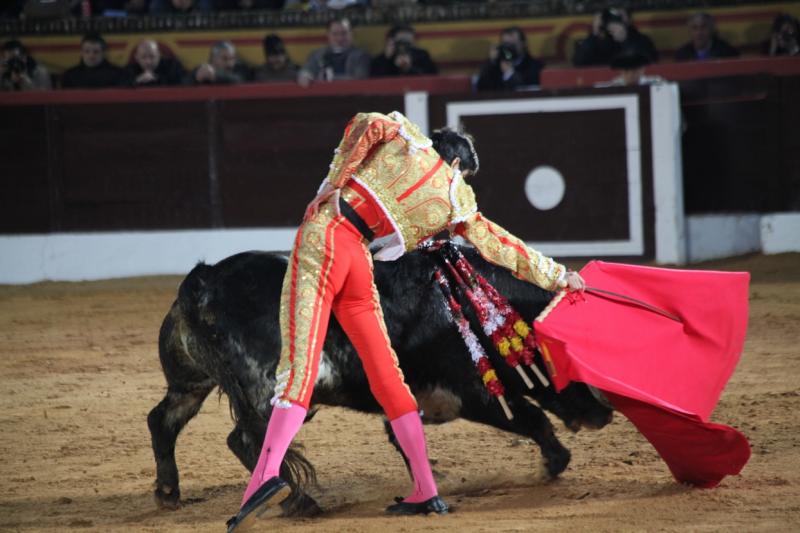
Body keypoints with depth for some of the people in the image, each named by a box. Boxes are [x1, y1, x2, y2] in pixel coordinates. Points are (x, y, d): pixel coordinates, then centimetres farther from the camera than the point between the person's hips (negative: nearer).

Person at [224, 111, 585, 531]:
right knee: (385, 373, 13)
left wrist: (336, 179, 1)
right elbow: (500, 246, 25)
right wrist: (557, 277, 36)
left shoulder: (406, 138, 16)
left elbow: (369, 124, -4)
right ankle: (426, 492, 14)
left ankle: (266, 474, -31)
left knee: (300, 362, -14)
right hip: (358, 260, 2)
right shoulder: (457, 201, 19)